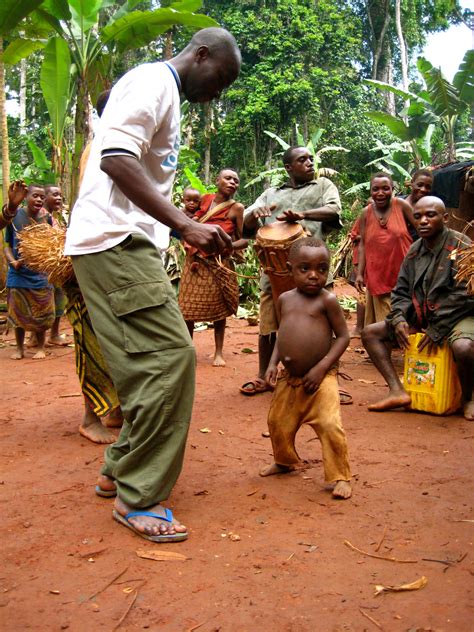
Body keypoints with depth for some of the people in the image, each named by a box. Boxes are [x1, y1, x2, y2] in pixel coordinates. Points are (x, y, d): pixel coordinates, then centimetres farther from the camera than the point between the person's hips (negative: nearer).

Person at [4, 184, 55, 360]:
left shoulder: (46, 218, -2)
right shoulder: (13, 215, -5)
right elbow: (8, 245, 0)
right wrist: (12, 261, -16)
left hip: (40, 275, 0)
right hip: (18, 275, 0)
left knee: (41, 314, 7)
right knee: (18, 314, 11)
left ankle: (40, 348, 22)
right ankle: (19, 348, 26)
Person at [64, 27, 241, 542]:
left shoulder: (166, 97, 26)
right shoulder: (153, 81, -6)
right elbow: (116, 159, -21)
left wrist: (194, 231, 22)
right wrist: (184, 224, -24)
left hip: (127, 243, 10)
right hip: (113, 239, -10)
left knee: (149, 363, 12)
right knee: (171, 355, -14)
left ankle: (121, 466, 25)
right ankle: (138, 496, -5)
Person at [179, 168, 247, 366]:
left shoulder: (237, 208, -4)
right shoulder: (205, 199, 6)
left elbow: (245, 240, -5)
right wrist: (192, 255, -1)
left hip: (218, 263, -2)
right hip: (195, 261, 3)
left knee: (218, 308, 2)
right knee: (188, 307, 1)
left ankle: (218, 353, 12)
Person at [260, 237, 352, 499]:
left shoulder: (327, 300, -10)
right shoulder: (285, 299, 6)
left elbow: (343, 336, -9)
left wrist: (321, 367, -16)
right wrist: (273, 363, 3)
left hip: (321, 378, -6)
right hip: (289, 378, 6)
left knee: (330, 425, -17)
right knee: (278, 422, 18)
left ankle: (341, 476, 3)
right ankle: (284, 461, 46)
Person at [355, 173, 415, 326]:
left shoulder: (401, 205, -5)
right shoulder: (366, 213, 2)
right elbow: (363, 244, 4)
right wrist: (360, 273, -1)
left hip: (403, 274, -2)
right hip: (377, 276, 2)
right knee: (381, 321, 6)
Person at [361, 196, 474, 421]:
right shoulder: (414, 251, 8)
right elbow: (401, 290, 11)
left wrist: (437, 330, -21)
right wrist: (398, 319, -9)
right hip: (420, 318, 7)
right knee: (370, 333, -1)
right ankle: (397, 391, -11)